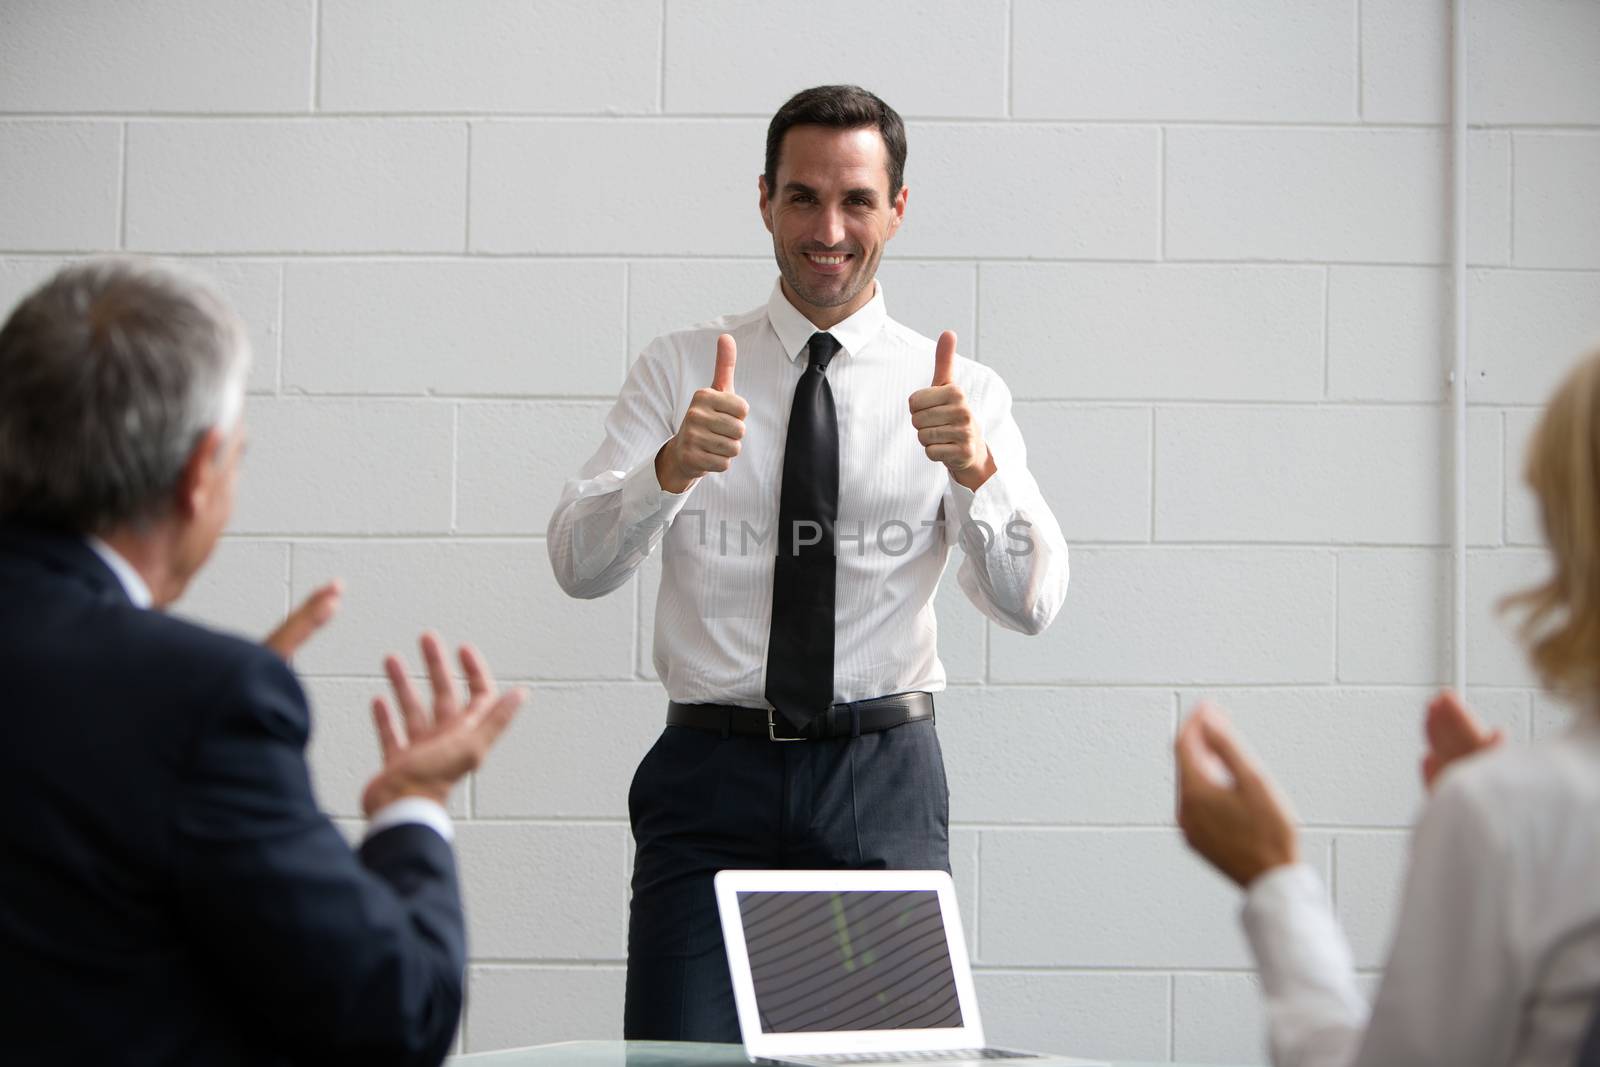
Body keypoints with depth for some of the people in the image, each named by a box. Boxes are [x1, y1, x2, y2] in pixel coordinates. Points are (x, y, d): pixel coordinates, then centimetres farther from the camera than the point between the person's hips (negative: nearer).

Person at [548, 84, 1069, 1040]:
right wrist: (671, 466, -26)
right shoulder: (680, 370, 6)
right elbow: (578, 564, -6)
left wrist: (976, 466, -25)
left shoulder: (959, 390, 6)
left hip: (885, 782, 0)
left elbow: (1031, 602, -6)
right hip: (713, 780, 0)